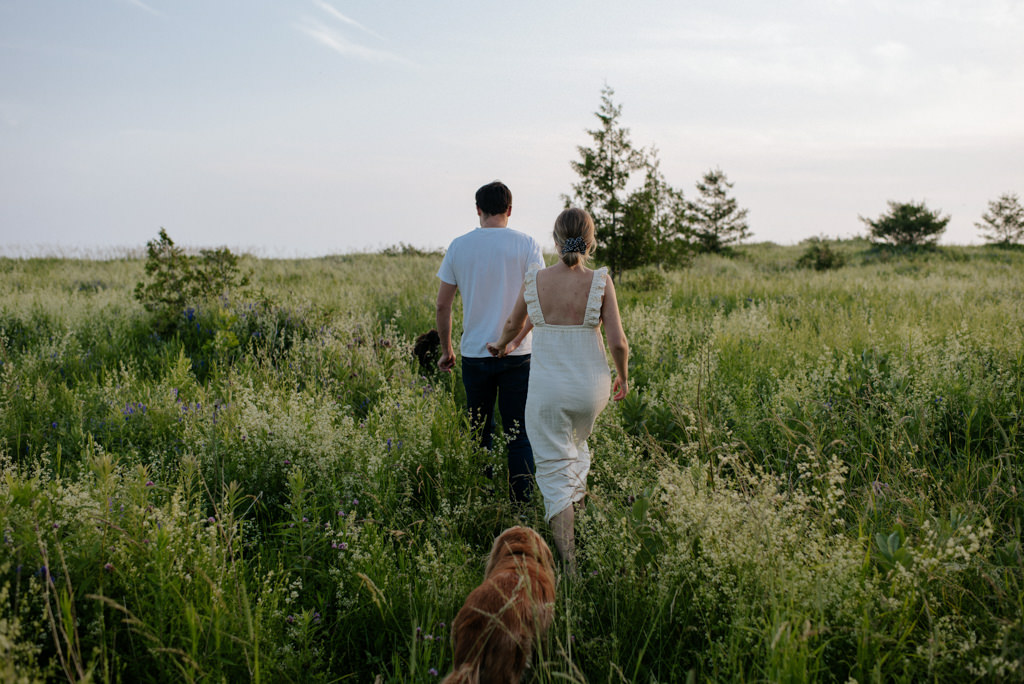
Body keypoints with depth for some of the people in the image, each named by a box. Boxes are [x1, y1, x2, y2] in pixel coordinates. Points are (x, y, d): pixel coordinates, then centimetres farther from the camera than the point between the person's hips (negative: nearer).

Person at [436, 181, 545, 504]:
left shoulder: (459, 246, 3)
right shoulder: (526, 244, -2)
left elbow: (443, 304, 5)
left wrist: (446, 349, 14)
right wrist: (514, 341, -9)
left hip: (473, 353, 2)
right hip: (517, 356, -2)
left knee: (479, 432, 13)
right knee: (519, 434, 3)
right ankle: (521, 504, 2)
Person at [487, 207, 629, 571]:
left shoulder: (535, 279, -5)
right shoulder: (600, 282, -10)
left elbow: (515, 324, 12)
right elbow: (618, 342, -11)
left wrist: (501, 345, 35)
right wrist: (623, 377, 9)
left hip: (547, 388, -1)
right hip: (591, 387, 1)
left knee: (554, 469, 5)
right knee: (576, 443, 34)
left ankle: (569, 563, 0)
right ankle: (578, 503, 40)